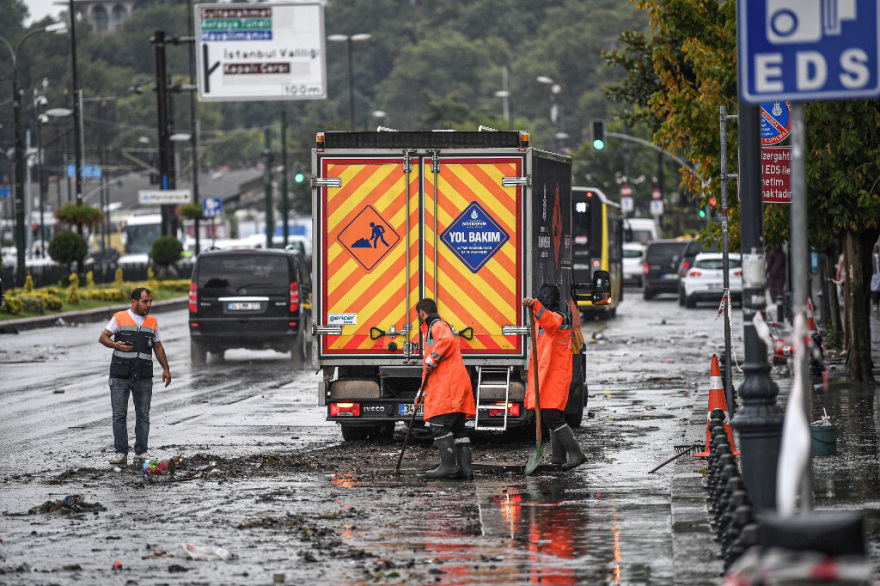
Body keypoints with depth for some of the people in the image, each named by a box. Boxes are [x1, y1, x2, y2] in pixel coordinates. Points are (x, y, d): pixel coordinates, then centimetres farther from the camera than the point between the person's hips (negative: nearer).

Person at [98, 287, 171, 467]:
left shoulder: (153, 322, 13)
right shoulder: (120, 318, 2)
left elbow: (158, 347, 19)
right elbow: (103, 337, 2)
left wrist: (166, 369, 10)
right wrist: (115, 345, -18)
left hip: (144, 377, 3)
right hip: (120, 376, -3)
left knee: (143, 416, 0)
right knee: (119, 415, -3)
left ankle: (141, 454, 3)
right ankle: (121, 453, -1)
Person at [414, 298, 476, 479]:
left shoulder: (438, 325, -1)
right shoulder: (432, 330, 32)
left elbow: (447, 340, -27)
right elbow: (428, 370, 36)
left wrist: (432, 359, -18)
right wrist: (422, 393, 36)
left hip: (447, 388, -10)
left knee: (439, 425, -13)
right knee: (457, 428, 7)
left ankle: (448, 465, -18)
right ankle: (464, 467, 4)